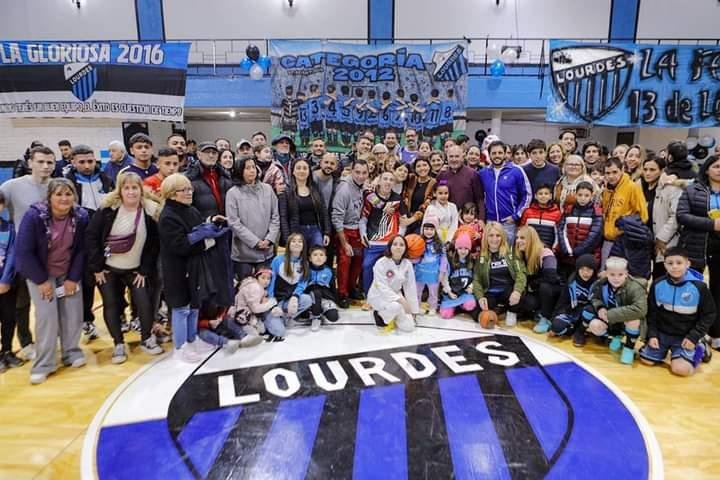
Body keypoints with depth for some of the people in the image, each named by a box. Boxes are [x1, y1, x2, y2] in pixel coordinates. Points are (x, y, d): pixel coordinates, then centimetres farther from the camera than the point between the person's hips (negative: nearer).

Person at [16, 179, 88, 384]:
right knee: (46, 315, -9)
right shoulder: (34, 216, -21)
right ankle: (43, 364, 3)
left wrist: (73, 278, -8)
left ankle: (72, 353, 20)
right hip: (40, 273, -3)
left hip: (69, 273, 3)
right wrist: (42, 280, -15)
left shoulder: (81, 217, -13)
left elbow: (81, 250, -5)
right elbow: (24, 251, -17)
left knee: (73, 312, 1)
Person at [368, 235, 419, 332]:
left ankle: (390, 318, 21)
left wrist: (413, 310, -1)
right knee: (396, 306, -37)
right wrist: (401, 300, -36)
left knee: (409, 327, -7)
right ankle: (379, 315, -5)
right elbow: (382, 288, -27)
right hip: (378, 296, -5)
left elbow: (410, 287, -2)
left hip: (396, 295, 5)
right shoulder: (381, 263, -23)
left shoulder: (407, 264, -9)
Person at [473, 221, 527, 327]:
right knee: (480, 314, -26)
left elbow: (520, 273, -8)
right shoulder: (481, 257, 6)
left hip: (509, 290, -1)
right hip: (491, 293, 1)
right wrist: (480, 297, -15)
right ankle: (497, 309, 10)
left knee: (517, 297, -36)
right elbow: (477, 280, 4)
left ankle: (512, 312, 1)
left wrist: (517, 290, -27)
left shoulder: (511, 252, 1)